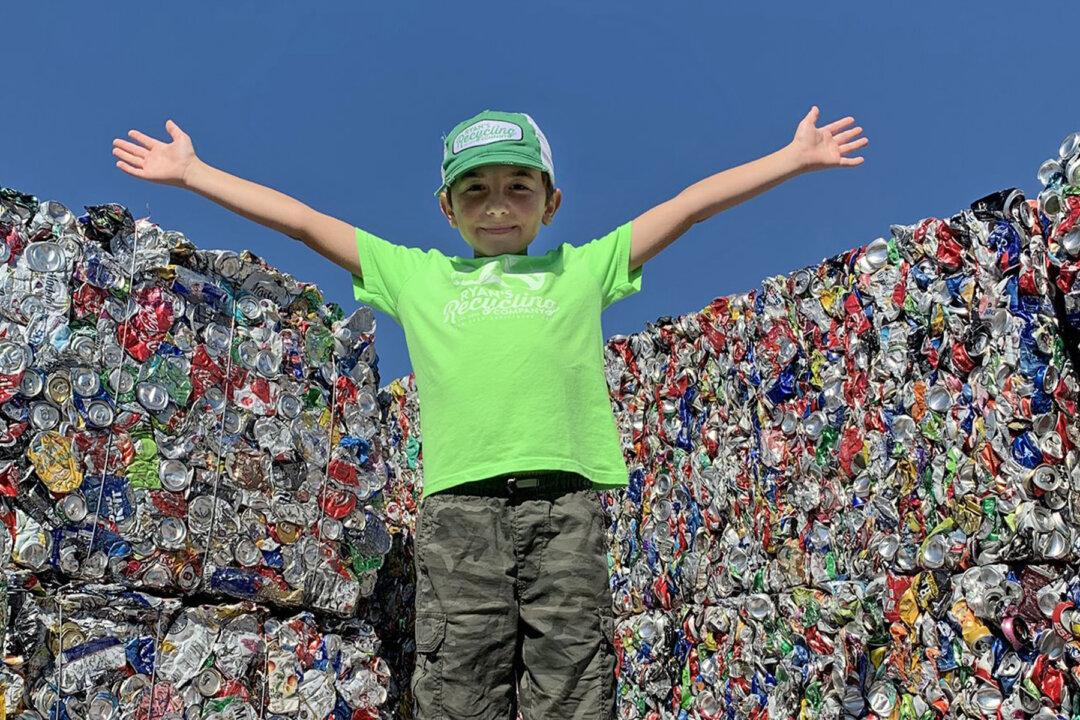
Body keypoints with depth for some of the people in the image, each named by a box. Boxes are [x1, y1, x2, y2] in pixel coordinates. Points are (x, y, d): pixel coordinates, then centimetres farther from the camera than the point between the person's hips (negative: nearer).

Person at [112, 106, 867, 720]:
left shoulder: (584, 268, 22)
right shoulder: (415, 275, 22)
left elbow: (690, 203, 23)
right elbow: (302, 219, 24)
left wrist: (792, 158, 26)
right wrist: (188, 172, 27)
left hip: (566, 497, 0)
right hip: (459, 500, 0)